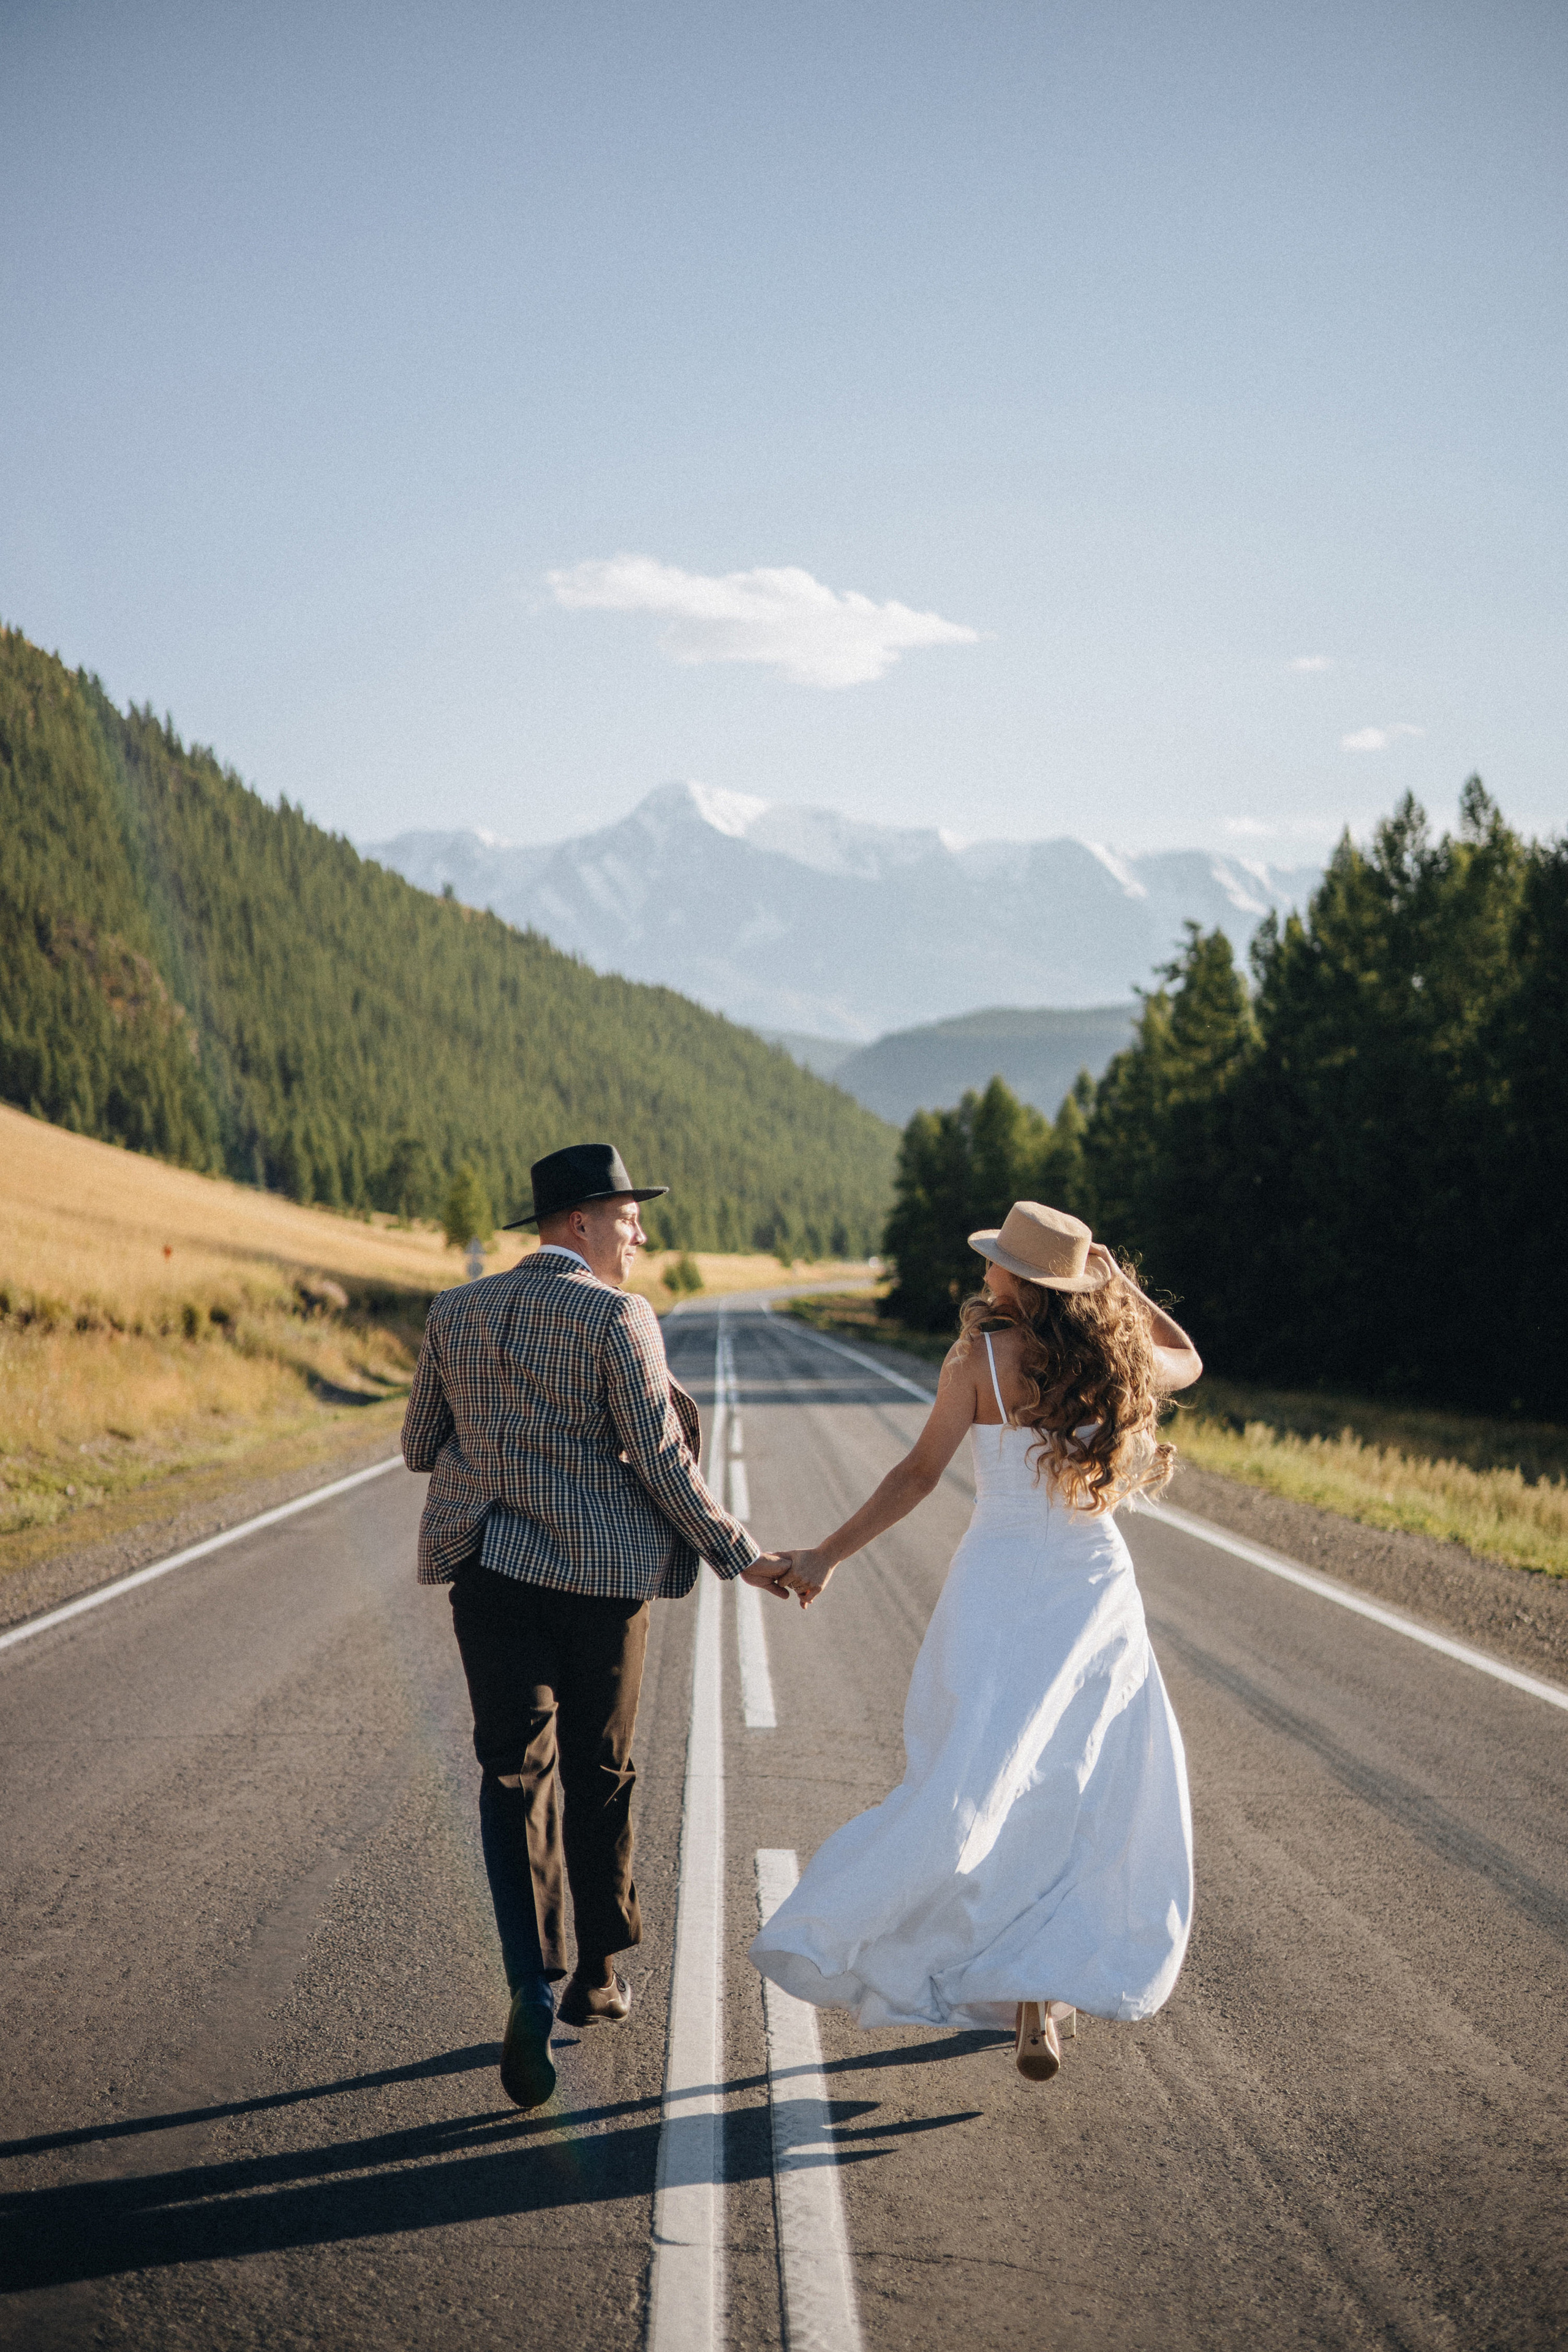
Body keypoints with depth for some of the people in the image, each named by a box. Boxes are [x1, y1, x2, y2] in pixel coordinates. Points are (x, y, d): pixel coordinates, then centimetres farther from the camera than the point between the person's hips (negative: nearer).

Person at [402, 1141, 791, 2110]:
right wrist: (741, 1555, -3)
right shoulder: (616, 1317, -10)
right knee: (598, 1770, 14)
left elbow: (419, 1447, 13)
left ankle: (532, 1985, -18)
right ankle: (598, 1974, 27)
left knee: (514, 1769, 1)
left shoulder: (457, 1313, 6)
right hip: (601, 1574, -3)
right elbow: (661, 1462, -12)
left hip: (490, 1566, 3)